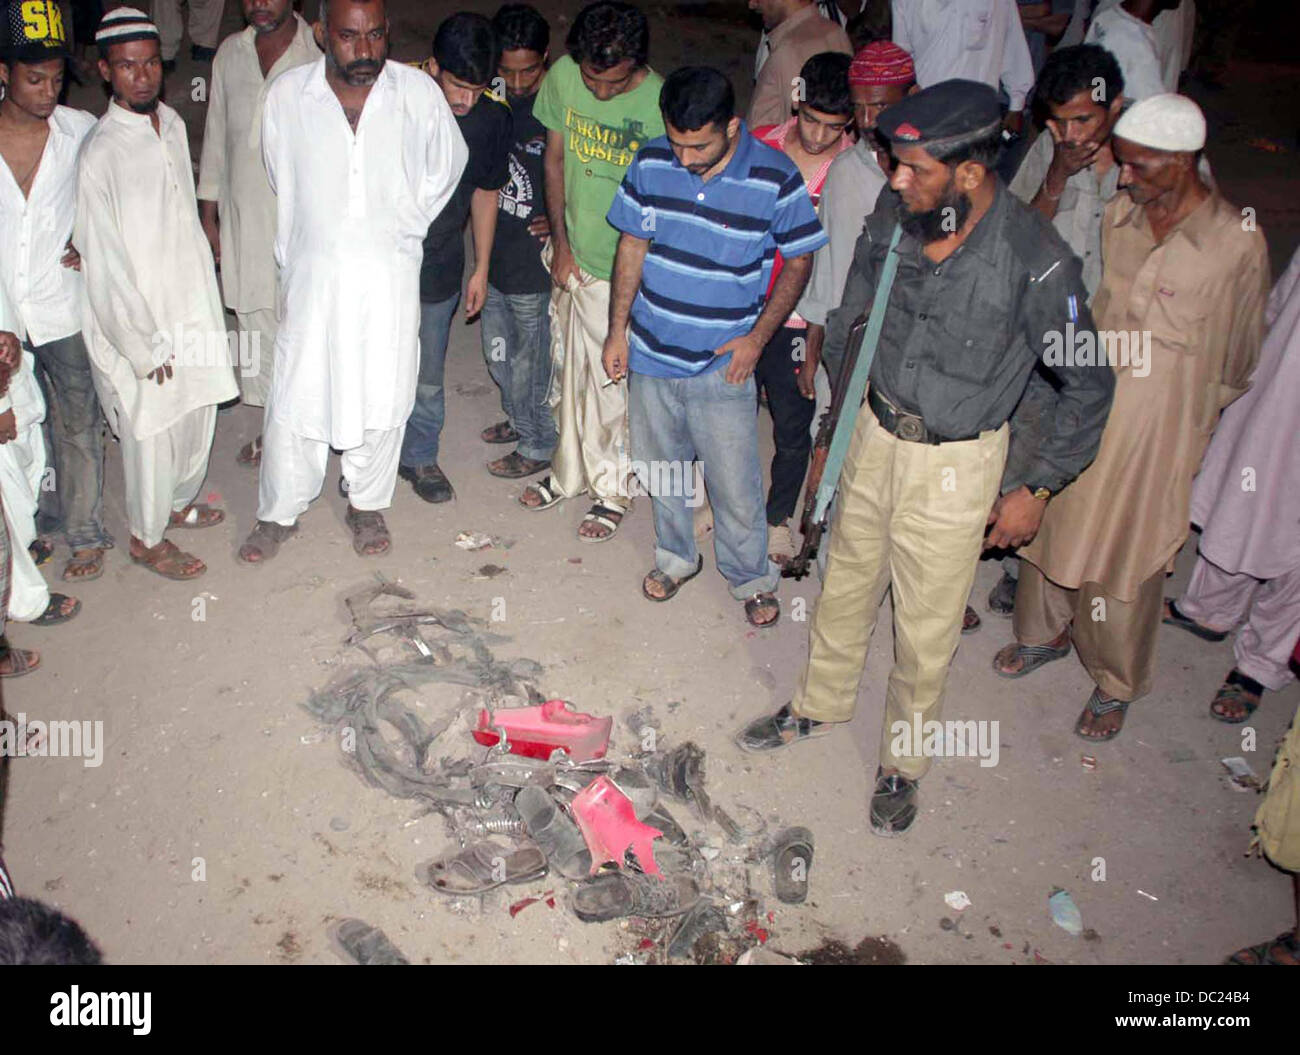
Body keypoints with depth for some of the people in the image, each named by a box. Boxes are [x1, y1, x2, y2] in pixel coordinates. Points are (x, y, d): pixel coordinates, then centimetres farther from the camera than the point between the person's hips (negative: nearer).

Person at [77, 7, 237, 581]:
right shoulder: (100, 151, -19)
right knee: (151, 430, 6)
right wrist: (144, 345, -16)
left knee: (198, 411, 20)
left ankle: (179, 501, 45)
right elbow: (103, 261, -18)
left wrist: (203, 306, 14)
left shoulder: (172, 124, 3)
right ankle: (147, 539, 27)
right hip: (138, 318, -7)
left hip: (191, 302, 7)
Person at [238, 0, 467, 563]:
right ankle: (278, 513, 25)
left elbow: (446, 168, 9)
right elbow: (282, 181, 8)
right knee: (295, 397, 5)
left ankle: (366, 505, 32)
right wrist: (293, 256, 14)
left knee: (383, 396, 10)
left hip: (391, 274, 1)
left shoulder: (418, 91, -8)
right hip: (314, 275, 0)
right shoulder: (286, 95, -8)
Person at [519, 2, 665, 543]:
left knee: (615, 383, 6)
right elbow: (555, 157, 5)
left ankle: (613, 493, 27)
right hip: (574, 257, 5)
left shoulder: (661, 105, -21)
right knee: (571, 372, 18)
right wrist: (561, 242, 3)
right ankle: (570, 473, 39)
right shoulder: (563, 76, -8)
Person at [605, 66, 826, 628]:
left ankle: (752, 577, 31)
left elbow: (798, 261, -2)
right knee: (661, 467, 19)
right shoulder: (651, 163, -7)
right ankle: (676, 556, 44)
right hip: (649, 352, 3)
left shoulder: (776, 178, -15)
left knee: (735, 482, 5)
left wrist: (758, 336, -10)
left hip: (722, 365, -3)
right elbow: (632, 246, 5)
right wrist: (618, 329, 4)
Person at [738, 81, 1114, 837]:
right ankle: (820, 705, 48)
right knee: (847, 584, 23)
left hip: (956, 466, -4)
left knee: (927, 630, 10)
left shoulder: (1036, 262, -24)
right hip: (876, 435, 5)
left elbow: (1090, 386, -11)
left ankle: (904, 760, 36)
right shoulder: (893, 220, -10)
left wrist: (1038, 490, -8)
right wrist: (834, 425, 13)